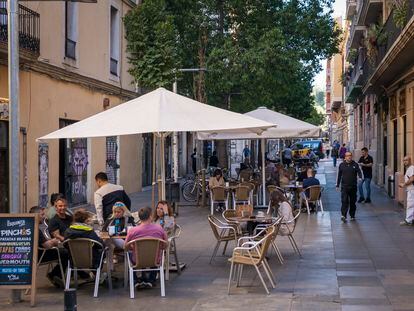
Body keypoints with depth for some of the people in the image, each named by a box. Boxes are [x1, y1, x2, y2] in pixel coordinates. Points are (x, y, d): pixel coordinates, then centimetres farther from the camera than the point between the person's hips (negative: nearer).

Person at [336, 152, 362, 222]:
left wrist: (360, 177, -25)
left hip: (353, 186, 1)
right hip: (344, 186, -1)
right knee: (344, 201, -12)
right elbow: (339, 176, 12)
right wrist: (337, 185, 11)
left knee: (353, 202, 9)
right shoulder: (342, 165, 6)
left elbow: (359, 172, -2)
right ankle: (343, 215, -18)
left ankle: (352, 216, 21)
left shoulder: (355, 164, 4)